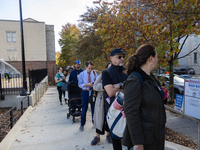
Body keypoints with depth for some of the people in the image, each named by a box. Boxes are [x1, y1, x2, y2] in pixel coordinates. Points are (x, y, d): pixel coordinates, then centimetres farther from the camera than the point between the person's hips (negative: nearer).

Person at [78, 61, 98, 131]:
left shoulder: (94, 73, -1)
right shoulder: (81, 74, -4)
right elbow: (80, 85, -6)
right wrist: (87, 84, -21)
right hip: (85, 92, -1)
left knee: (94, 108, 13)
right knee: (84, 109, 7)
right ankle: (82, 124, 25)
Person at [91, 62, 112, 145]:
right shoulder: (101, 76, 2)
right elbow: (95, 86, -8)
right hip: (102, 101, -1)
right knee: (100, 118, 6)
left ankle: (108, 134, 32)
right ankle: (97, 136, 22)